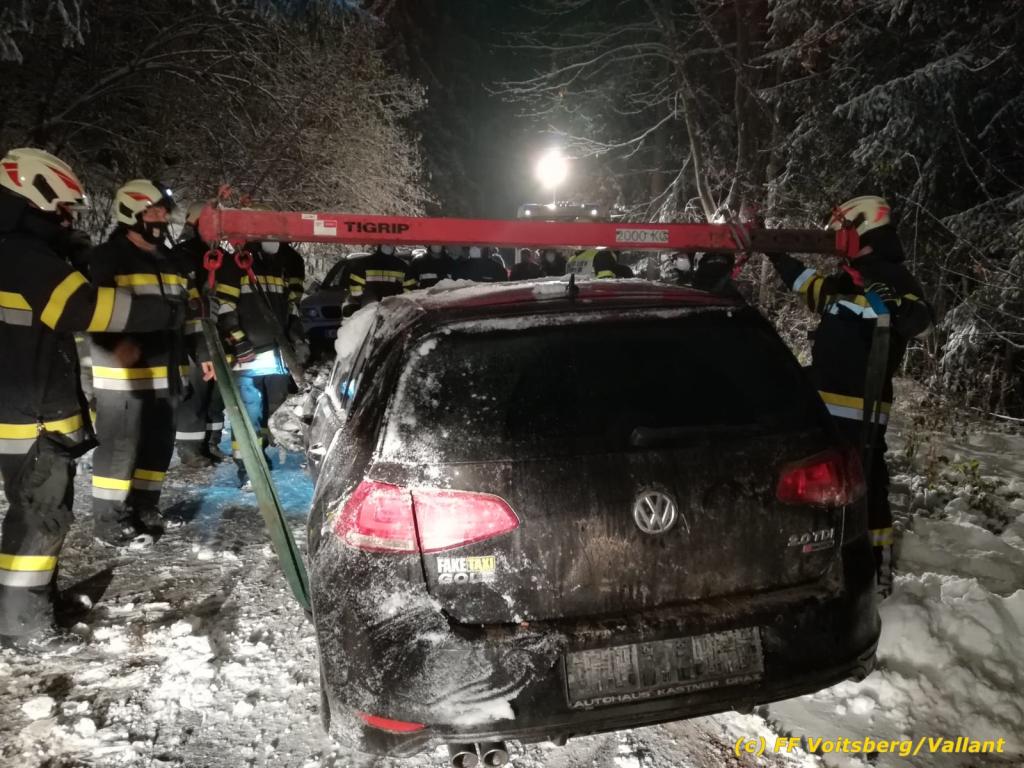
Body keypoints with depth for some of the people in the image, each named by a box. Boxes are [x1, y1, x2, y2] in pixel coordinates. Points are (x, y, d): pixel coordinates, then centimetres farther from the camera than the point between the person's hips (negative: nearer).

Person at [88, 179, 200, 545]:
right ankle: (108, 516, 9)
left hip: (166, 371, 7)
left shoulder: (172, 262, 17)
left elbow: (191, 309, 22)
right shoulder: (107, 257, -6)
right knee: (120, 446, -4)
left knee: (159, 443, 13)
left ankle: (145, 506, 27)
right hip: (122, 371, -7)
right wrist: (117, 341, -27)